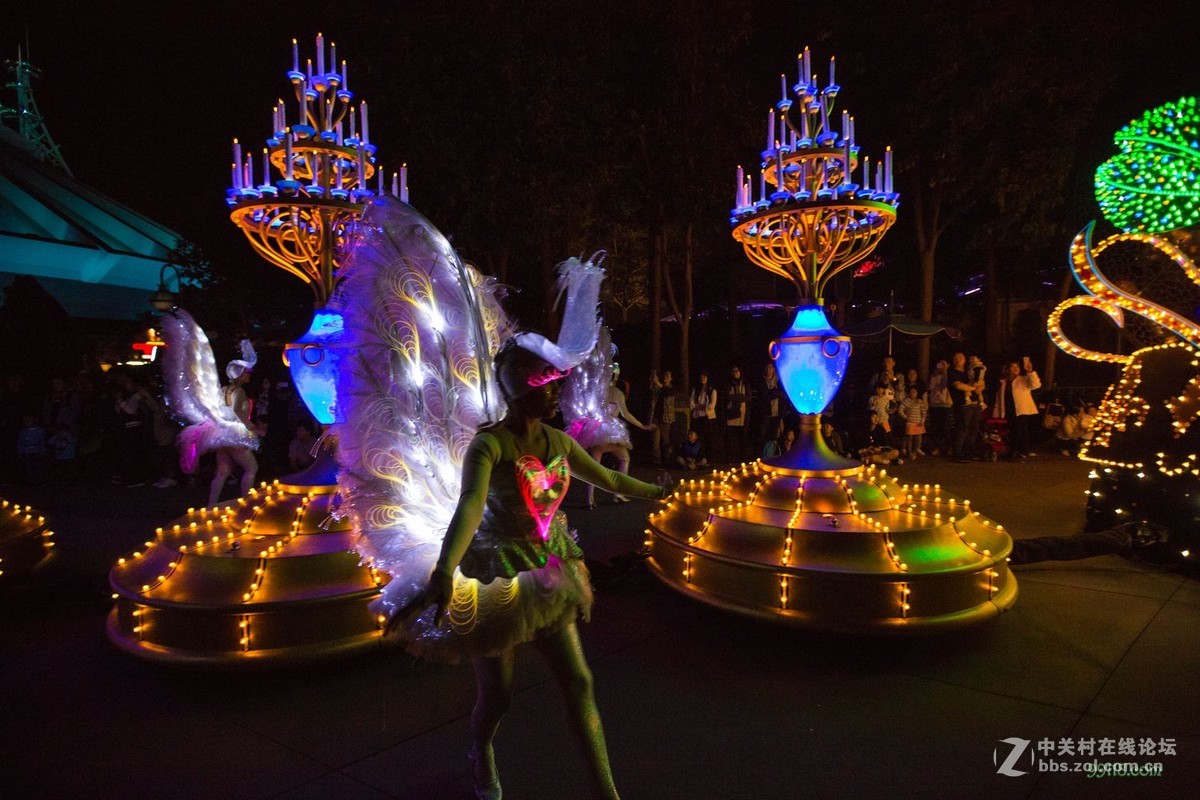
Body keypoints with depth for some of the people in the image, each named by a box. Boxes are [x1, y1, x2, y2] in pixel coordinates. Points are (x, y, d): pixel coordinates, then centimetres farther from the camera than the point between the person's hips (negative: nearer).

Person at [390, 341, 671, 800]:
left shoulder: (559, 442, -1)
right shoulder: (489, 444, -22)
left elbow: (609, 479, 17)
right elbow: (469, 508, -41)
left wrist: (656, 492, 30)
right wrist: (443, 574, -57)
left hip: (545, 573, 6)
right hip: (495, 576, -5)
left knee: (579, 682, 6)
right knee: (497, 694, 8)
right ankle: (481, 758, 44)